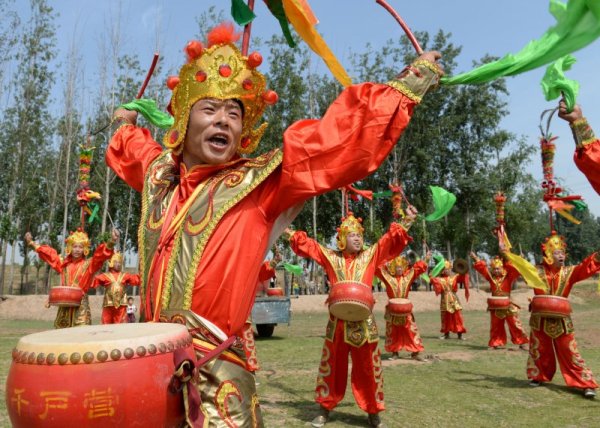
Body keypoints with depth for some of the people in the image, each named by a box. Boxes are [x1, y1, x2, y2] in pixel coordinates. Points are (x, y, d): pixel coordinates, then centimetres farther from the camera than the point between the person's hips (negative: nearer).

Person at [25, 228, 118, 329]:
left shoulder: (89, 264, -2)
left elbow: (101, 254, -19)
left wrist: (111, 242, -38)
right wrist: (32, 243, 30)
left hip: (81, 304, -5)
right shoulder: (63, 263, 12)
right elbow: (49, 253, 23)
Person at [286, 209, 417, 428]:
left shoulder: (371, 255, 6)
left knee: (368, 367, 6)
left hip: (364, 322, 0)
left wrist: (406, 222, -10)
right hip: (337, 322, 0)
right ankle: (325, 408, 25)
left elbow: (391, 240, 0)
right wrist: (288, 231, 3)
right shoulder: (330, 256, 5)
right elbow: (306, 245, 8)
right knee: (332, 366, 10)